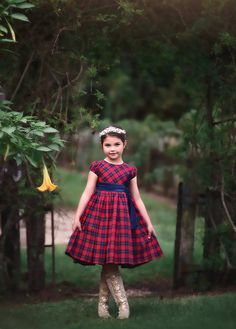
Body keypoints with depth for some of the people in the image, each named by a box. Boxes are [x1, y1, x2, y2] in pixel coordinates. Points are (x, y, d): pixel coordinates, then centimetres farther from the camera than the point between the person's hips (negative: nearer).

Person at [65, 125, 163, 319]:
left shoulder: (130, 170, 8)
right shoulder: (97, 166, 1)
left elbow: (137, 198, 11)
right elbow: (88, 193, -2)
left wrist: (148, 222, 9)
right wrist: (77, 216, -9)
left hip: (122, 215, 2)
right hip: (101, 213, -2)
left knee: (109, 262, 3)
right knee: (107, 261, -6)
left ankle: (103, 303, 13)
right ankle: (123, 303, -3)